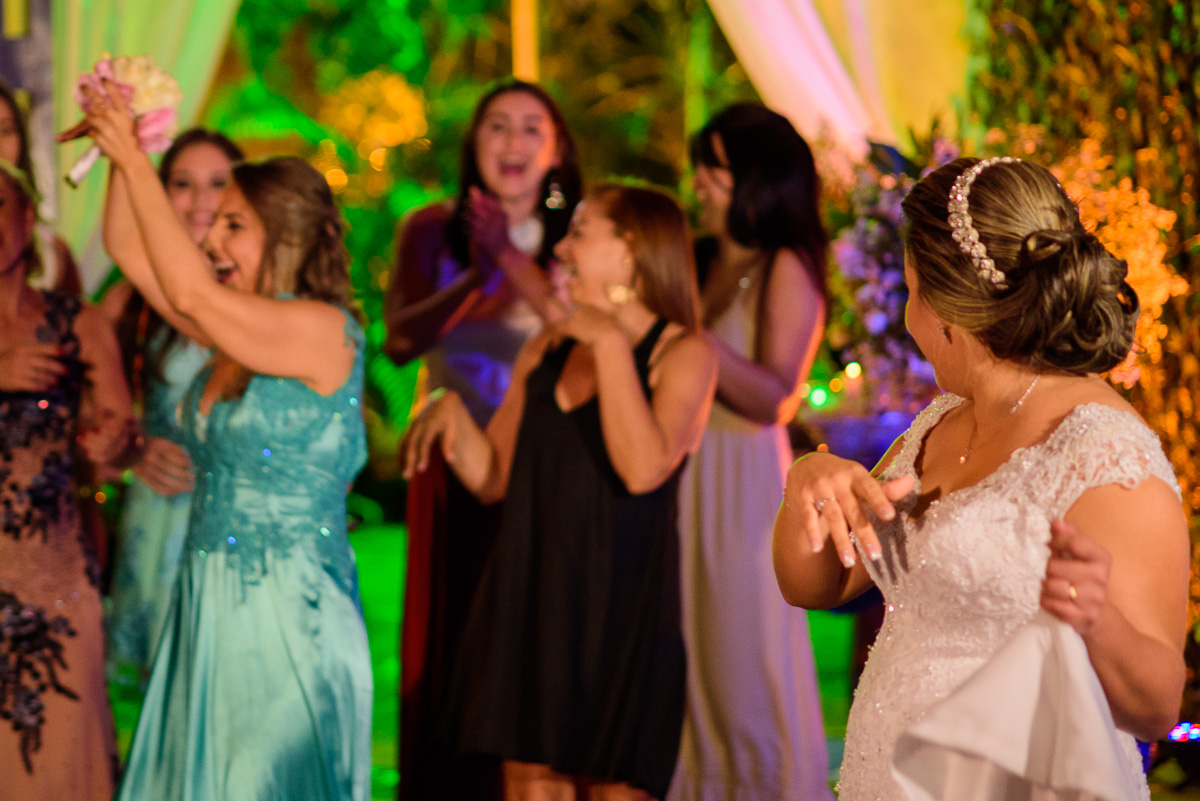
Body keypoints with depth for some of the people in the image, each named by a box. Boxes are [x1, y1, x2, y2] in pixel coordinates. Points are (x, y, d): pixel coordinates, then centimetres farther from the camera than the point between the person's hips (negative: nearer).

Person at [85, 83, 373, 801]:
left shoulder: (326, 332, -14)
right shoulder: (234, 330, 9)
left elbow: (189, 292, -23)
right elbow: (130, 249, 13)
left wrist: (133, 161, -17)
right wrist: (126, 147, 1)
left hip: (287, 619, -8)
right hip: (209, 608, 8)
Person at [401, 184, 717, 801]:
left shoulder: (683, 354, -5)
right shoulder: (546, 351, 13)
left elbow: (643, 469, -22)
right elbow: (492, 479, 14)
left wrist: (610, 343, -17)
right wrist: (452, 413, -4)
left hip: (620, 604, -5)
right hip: (529, 596, 5)